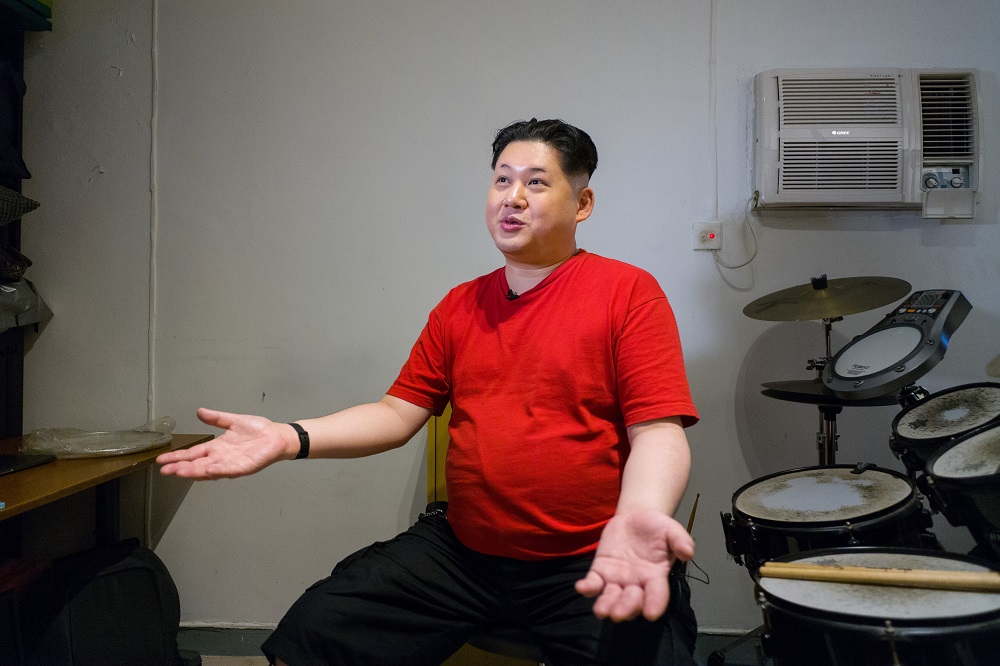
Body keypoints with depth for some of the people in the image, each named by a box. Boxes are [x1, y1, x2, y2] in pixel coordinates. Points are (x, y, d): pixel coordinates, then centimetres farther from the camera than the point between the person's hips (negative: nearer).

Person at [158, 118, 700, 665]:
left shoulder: (628, 292, -5)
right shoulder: (460, 306, 11)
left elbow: (658, 431, -12)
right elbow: (398, 413, 9)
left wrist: (640, 514, -34)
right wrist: (291, 438, -7)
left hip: (592, 567, -3)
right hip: (461, 551, 4)